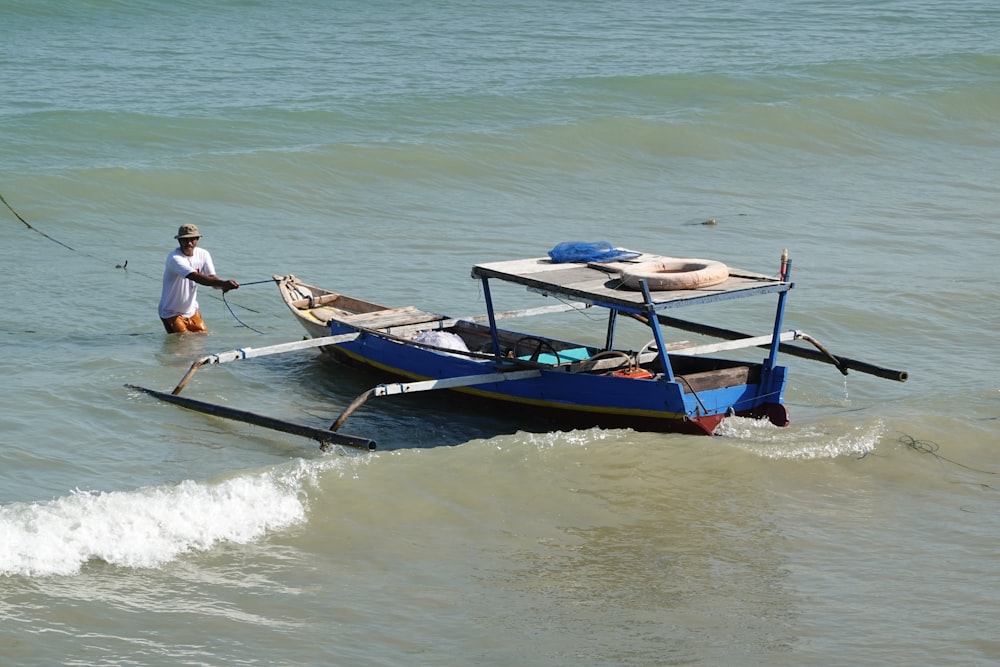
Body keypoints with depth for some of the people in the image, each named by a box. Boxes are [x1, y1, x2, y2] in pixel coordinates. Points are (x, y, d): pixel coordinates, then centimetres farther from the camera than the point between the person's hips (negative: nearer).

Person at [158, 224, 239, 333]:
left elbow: (212, 278, -12)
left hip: (192, 311, 6)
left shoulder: (203, 254, -4)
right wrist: (224, 283, -51)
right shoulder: (174, 258, -26)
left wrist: (224, 286, -38)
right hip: (171, 313, -6)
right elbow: (196, 278, -39)